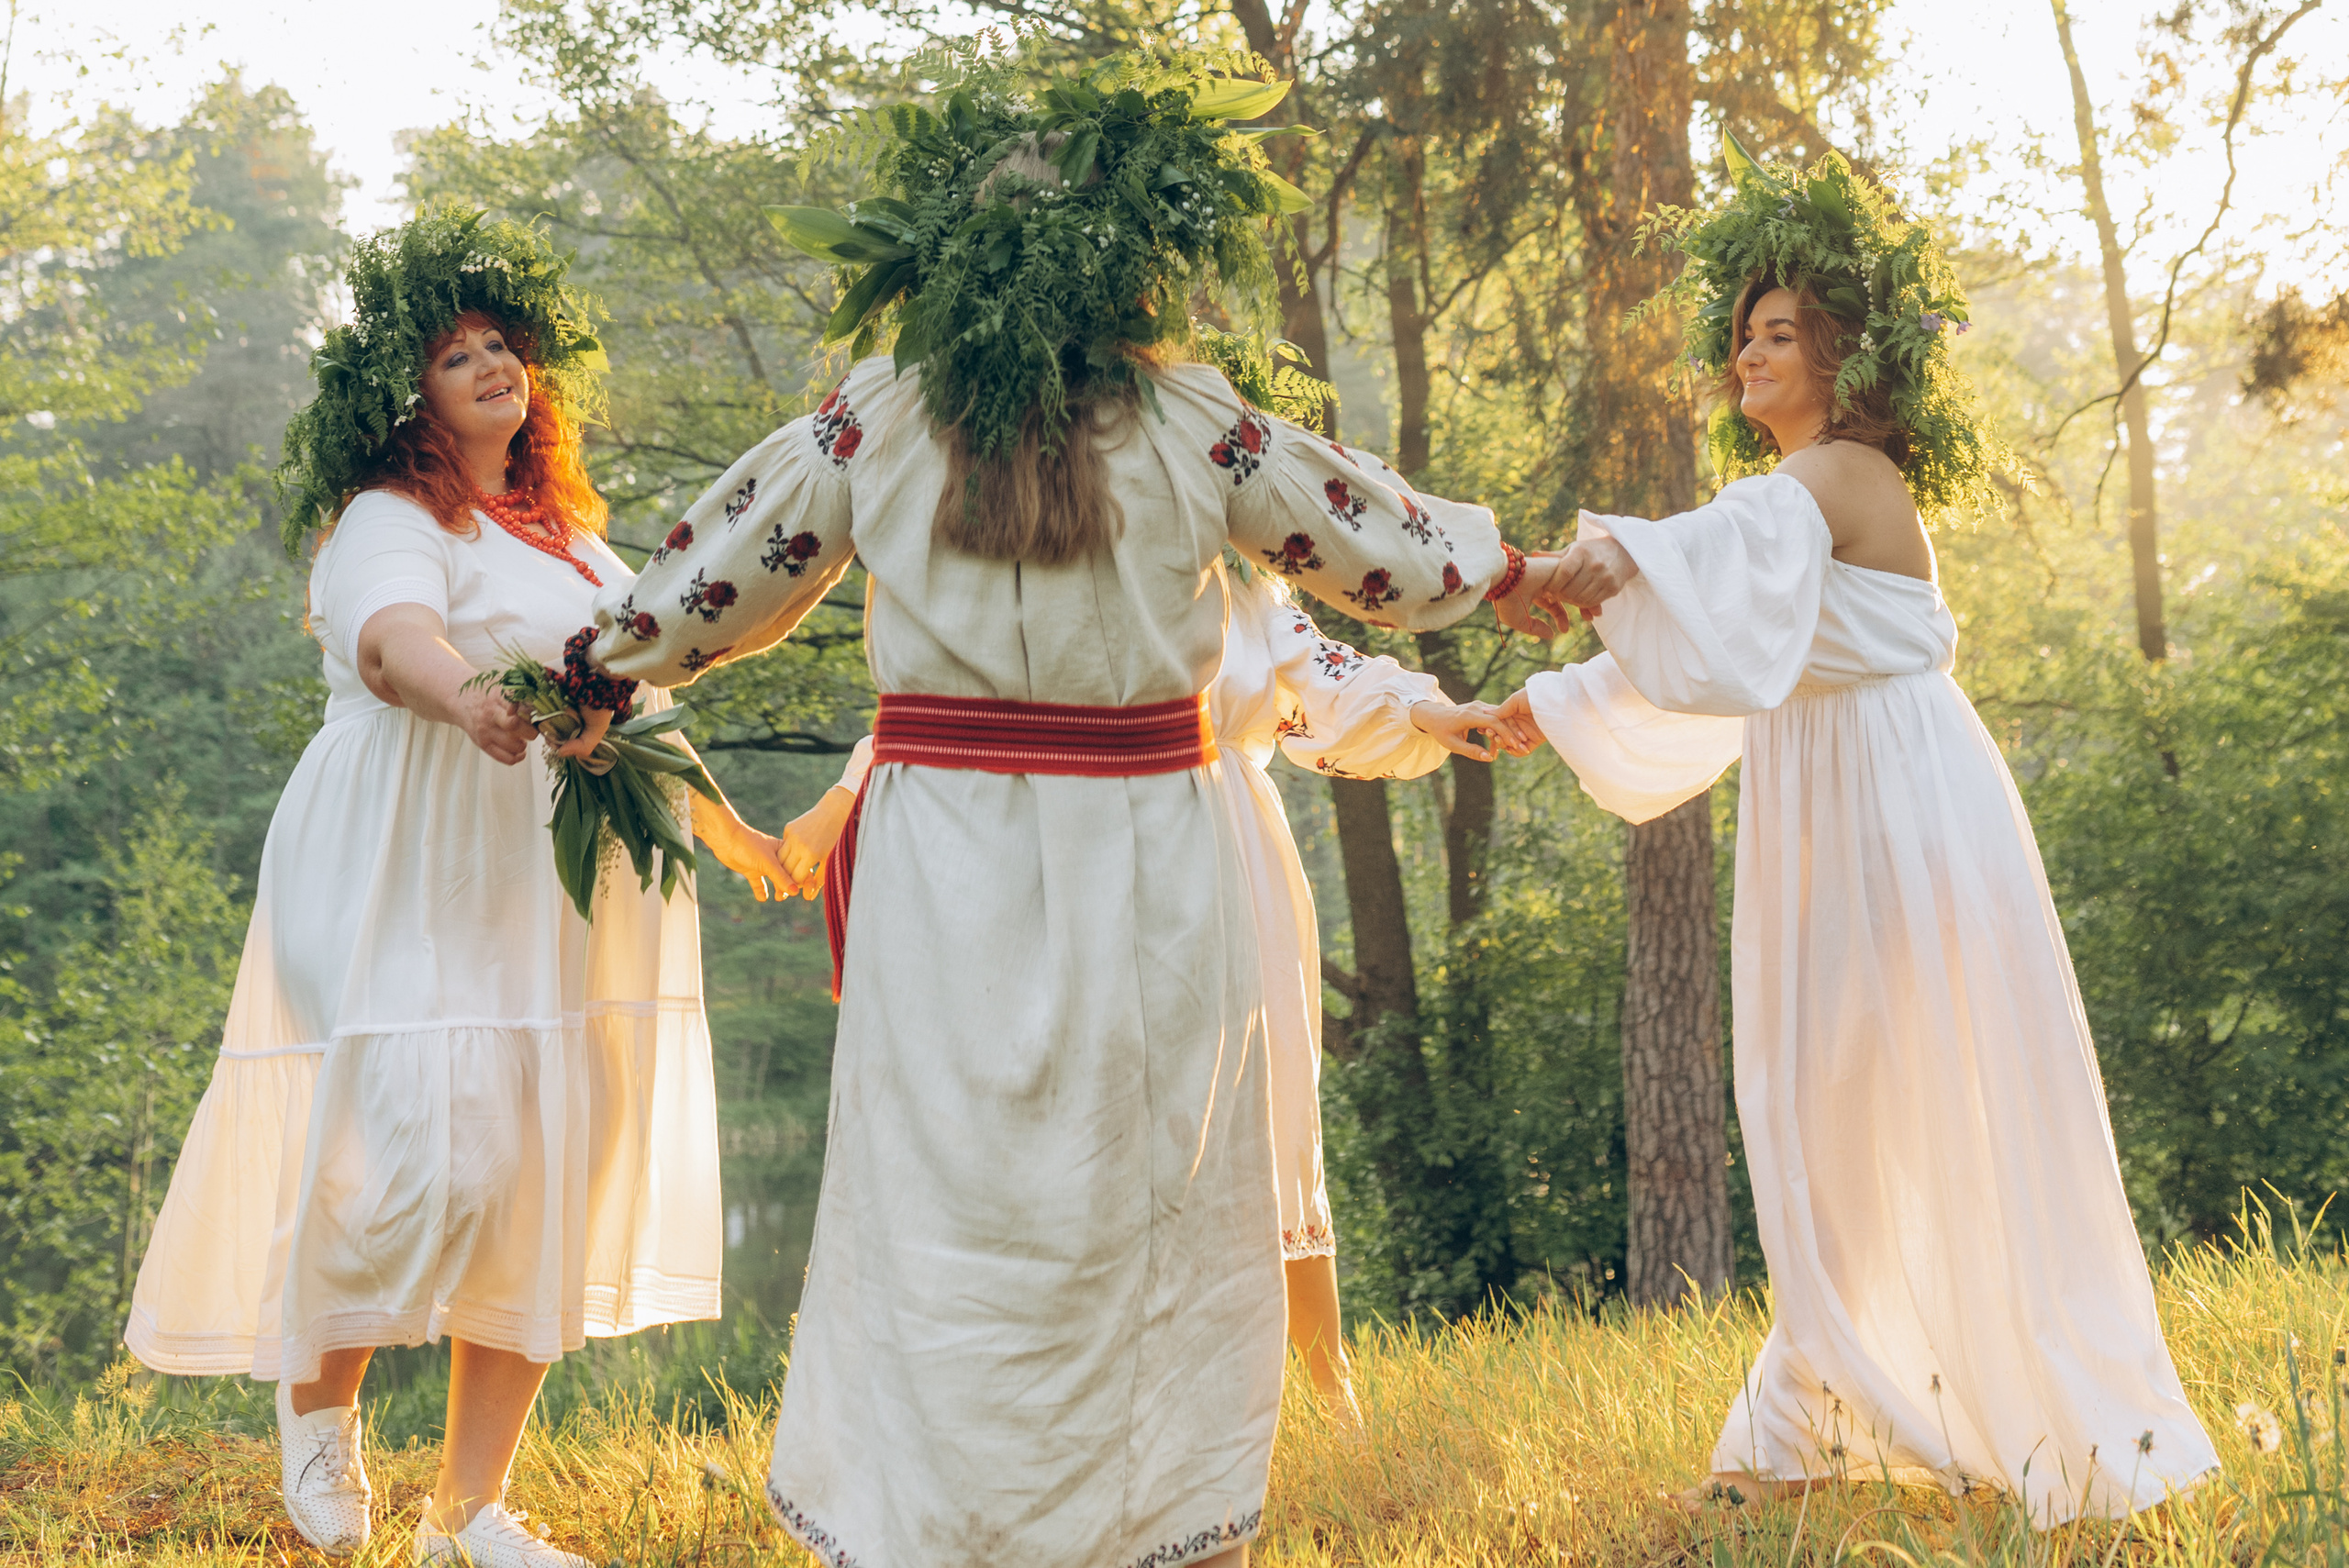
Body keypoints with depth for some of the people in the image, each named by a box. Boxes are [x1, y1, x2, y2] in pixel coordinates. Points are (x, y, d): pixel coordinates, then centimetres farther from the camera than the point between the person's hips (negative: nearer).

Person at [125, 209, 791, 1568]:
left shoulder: (562, 524, 19)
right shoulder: (389, 522, -7)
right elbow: (398, 638, -31)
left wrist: (720, 818, 39)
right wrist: (469, 706, -52)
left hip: (566, 886, 8)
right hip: (419, 881, -8)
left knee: (546, 1187, 5)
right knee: (436, 1157, -18)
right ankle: (318, 1394, 12)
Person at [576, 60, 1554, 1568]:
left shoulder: (873, 422, -1)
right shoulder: (1190, 423, -3)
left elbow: (693, 594, 7)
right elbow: (1391, 554, 9)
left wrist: (578, 664, 27)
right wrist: (1498, 560, 30)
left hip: (944, 864, 1)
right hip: (1143, 868, 0)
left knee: (944, 1236, 8)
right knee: (1149, 1238, 11)